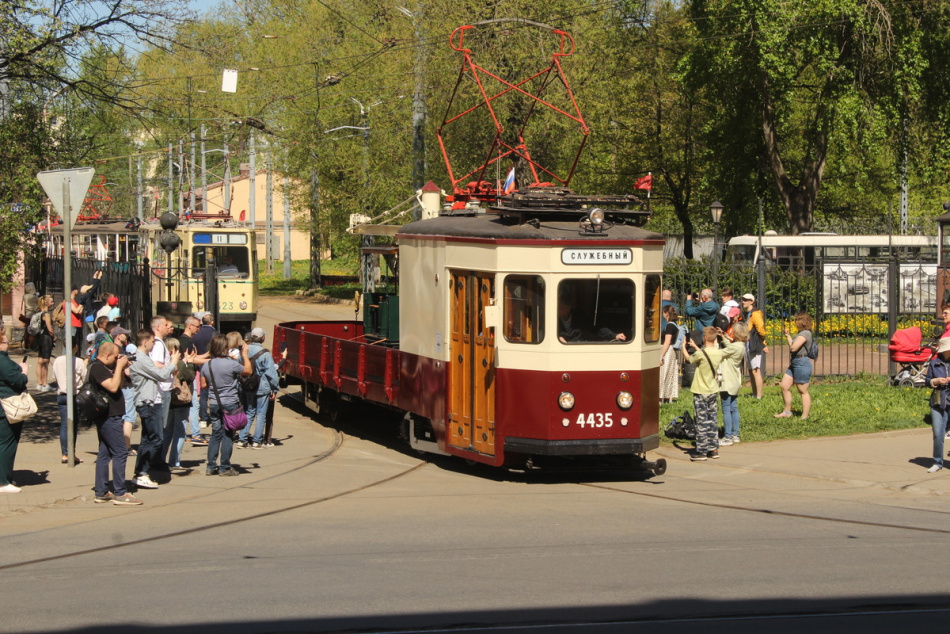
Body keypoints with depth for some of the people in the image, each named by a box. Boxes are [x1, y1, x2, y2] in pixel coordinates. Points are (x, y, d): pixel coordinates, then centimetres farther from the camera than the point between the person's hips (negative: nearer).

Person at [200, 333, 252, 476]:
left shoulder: (206, 366, 0)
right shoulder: (231, 364, -15)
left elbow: (203, 385, 7)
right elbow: (248, 371, -1)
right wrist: (245, 355, 10)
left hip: (214, 404, 5)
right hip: (230, 404, -5)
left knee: (215, 434, 13)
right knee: (227, 436, 2)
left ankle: (211, 467, 12)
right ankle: (224, 467, 4)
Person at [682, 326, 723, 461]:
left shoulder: (701, 353, -21)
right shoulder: (719, 353, -1)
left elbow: (688, 358, -1)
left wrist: (684, 346, 16)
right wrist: (695, 347, 28)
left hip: (701, 392, -6)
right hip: (713, 391, 6)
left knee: (702, 422, -2)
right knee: (712, 420, 14)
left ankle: (701, 451, 1)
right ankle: (713, 449, 19)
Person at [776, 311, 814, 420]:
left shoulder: (805, 334, -17)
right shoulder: (800, 333, 16)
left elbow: (793, 348, -22)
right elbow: (794, 346, 16)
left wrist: (788, 337, -4)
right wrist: (788, 335, 14)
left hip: (802, 363, -11)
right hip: (794, 363, 11)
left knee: (803, 391, -2)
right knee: (784, 386, 10)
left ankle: (804, 417, 4)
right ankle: (787, 412, 19)